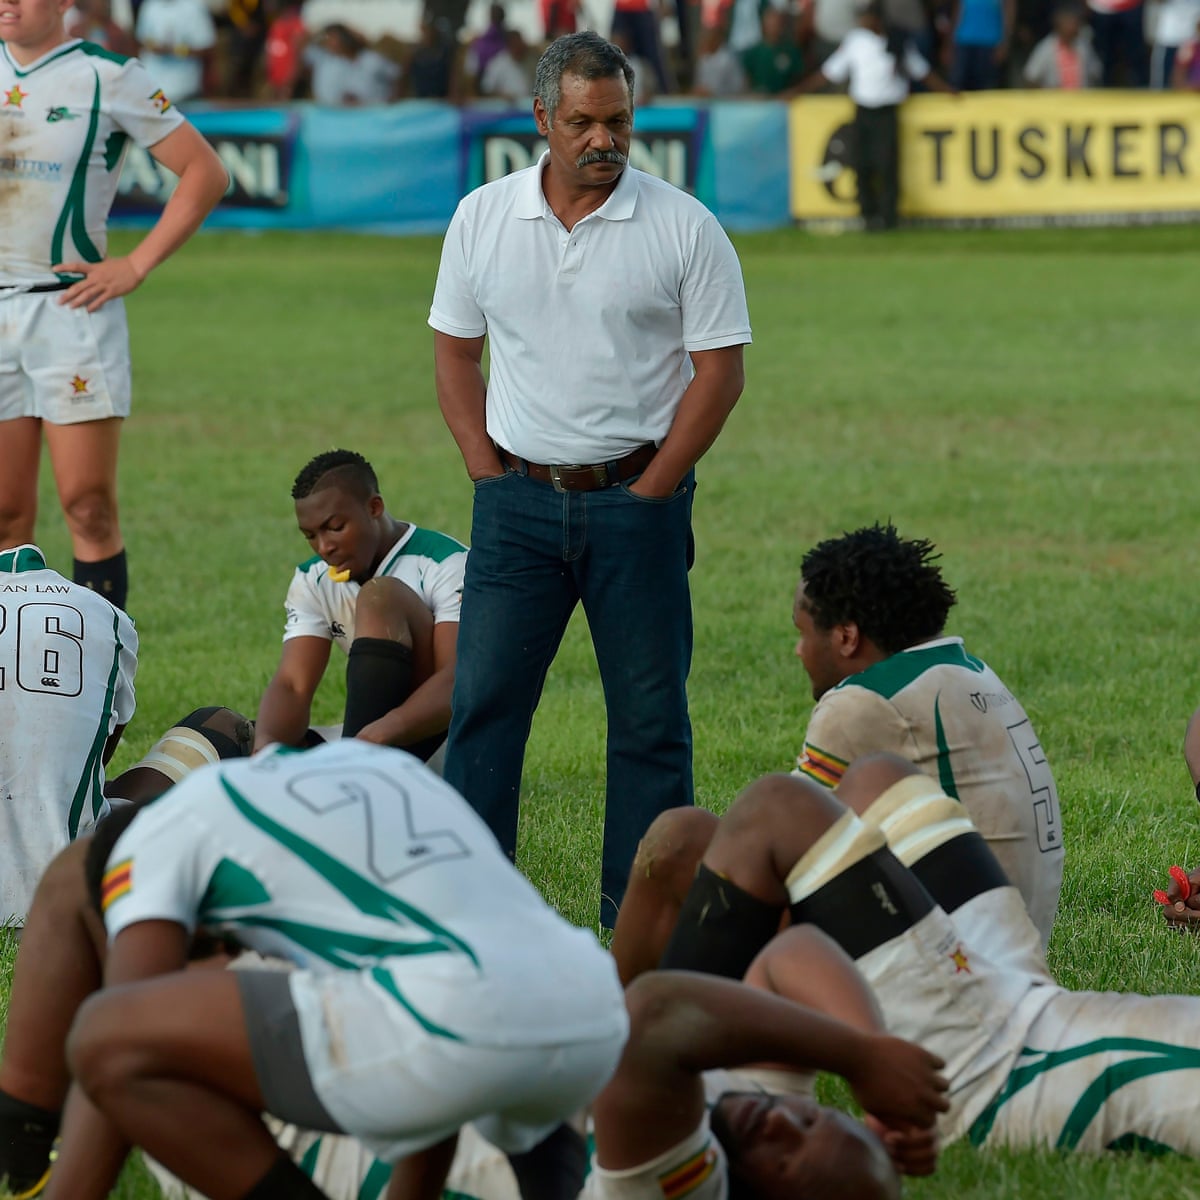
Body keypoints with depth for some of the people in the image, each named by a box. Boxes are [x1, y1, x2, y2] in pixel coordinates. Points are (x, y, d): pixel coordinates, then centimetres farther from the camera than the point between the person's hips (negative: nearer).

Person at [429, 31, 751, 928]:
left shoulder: (684, 229, -3)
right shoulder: (484, 219, 5)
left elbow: (719, 373, -3)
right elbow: (456, 352, 12)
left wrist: (648, 492, -7)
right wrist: (490, 475, 2)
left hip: (638, 495, -2)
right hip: (520, 497, 2)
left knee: (650, 713, 1)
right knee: (484, 698, -1)